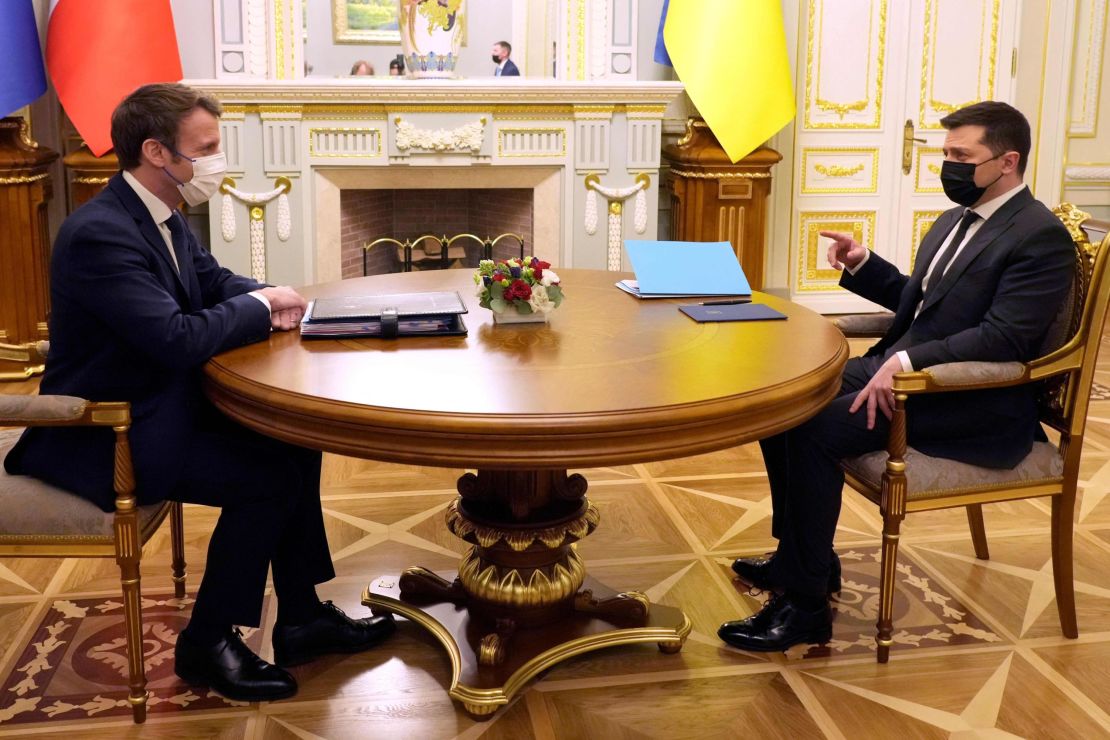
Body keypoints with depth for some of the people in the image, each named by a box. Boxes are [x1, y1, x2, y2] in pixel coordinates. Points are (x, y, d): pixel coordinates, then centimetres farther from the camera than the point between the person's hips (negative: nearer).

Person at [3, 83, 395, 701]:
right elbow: (179, 339, -33)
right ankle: (207, 642, 1)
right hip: (103, 437, -10)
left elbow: (216, 282, 17)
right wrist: (259, 305, -16)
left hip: (161, 404, 10)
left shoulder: (161, 214, 4)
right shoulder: (99, 233, -26)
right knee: (268, 478, -17)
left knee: (296, 440, 2)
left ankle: (302, 617, 12)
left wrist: (266, 301, -6)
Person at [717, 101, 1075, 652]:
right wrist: (862, 266, 9)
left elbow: (1003, 337, -23)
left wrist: (907, 362, -31)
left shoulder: (1041, 237, -12)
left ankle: (805, 605, -16)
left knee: (814, 427, -27)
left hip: (975, 403, -9)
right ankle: (799, 554, 12)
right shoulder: (956, 220, 16)